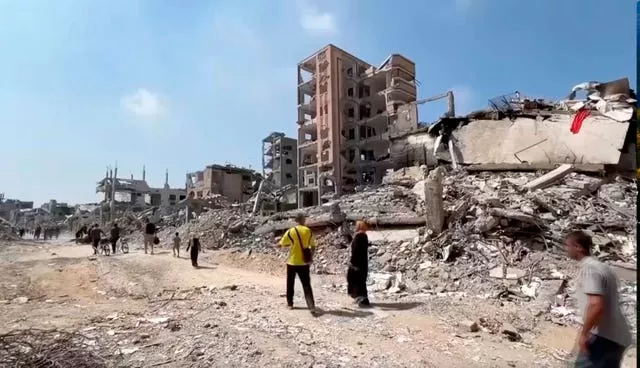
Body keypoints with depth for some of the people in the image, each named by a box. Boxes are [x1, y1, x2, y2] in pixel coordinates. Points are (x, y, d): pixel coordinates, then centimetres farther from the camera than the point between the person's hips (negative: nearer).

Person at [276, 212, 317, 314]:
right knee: (307, 285, 3)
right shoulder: (308, 231, -3)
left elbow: (281, 244, 0)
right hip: (304, 263, 1)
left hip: (292, 262, -1)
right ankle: (312, 306, -8)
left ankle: (290, 303, 29)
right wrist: (310, 258, 17)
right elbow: (313, 246, 4)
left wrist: (275, 245, 22)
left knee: (290, 284, 18)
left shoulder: (290, 232, -10)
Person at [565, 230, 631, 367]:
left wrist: (584, 333, -18)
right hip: (616, 337, 10)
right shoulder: (601, 266, 15)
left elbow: (596, 305, -26)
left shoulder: (589, 268, -16)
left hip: (603, 337, -10)